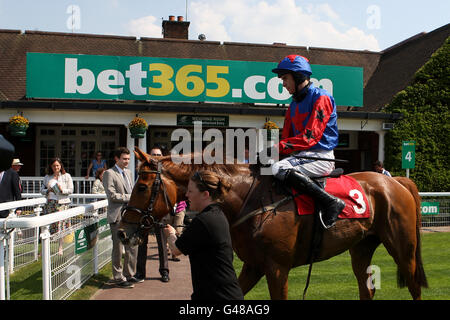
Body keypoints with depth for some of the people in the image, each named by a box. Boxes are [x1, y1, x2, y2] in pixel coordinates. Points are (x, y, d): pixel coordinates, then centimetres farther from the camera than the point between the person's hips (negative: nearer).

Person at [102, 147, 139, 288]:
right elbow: (112, 195, -16)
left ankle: (129, 274, 24)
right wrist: (130, 197, -13)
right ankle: (118, 278, 12)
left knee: (132, 246, 11)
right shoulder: (109, 173, -8)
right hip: (117, 216, -7)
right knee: (118, 248, 1)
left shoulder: (128, 172, 16)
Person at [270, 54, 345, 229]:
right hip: (301, 154, 9)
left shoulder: (321, 97, -8)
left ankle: (331, 202, -27)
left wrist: (280, 147, -22)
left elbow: (311, 136, -18)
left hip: (321, 156, -9)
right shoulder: (294, 104, 18)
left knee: (279, 169, -30)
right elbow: (286, 136, 17)